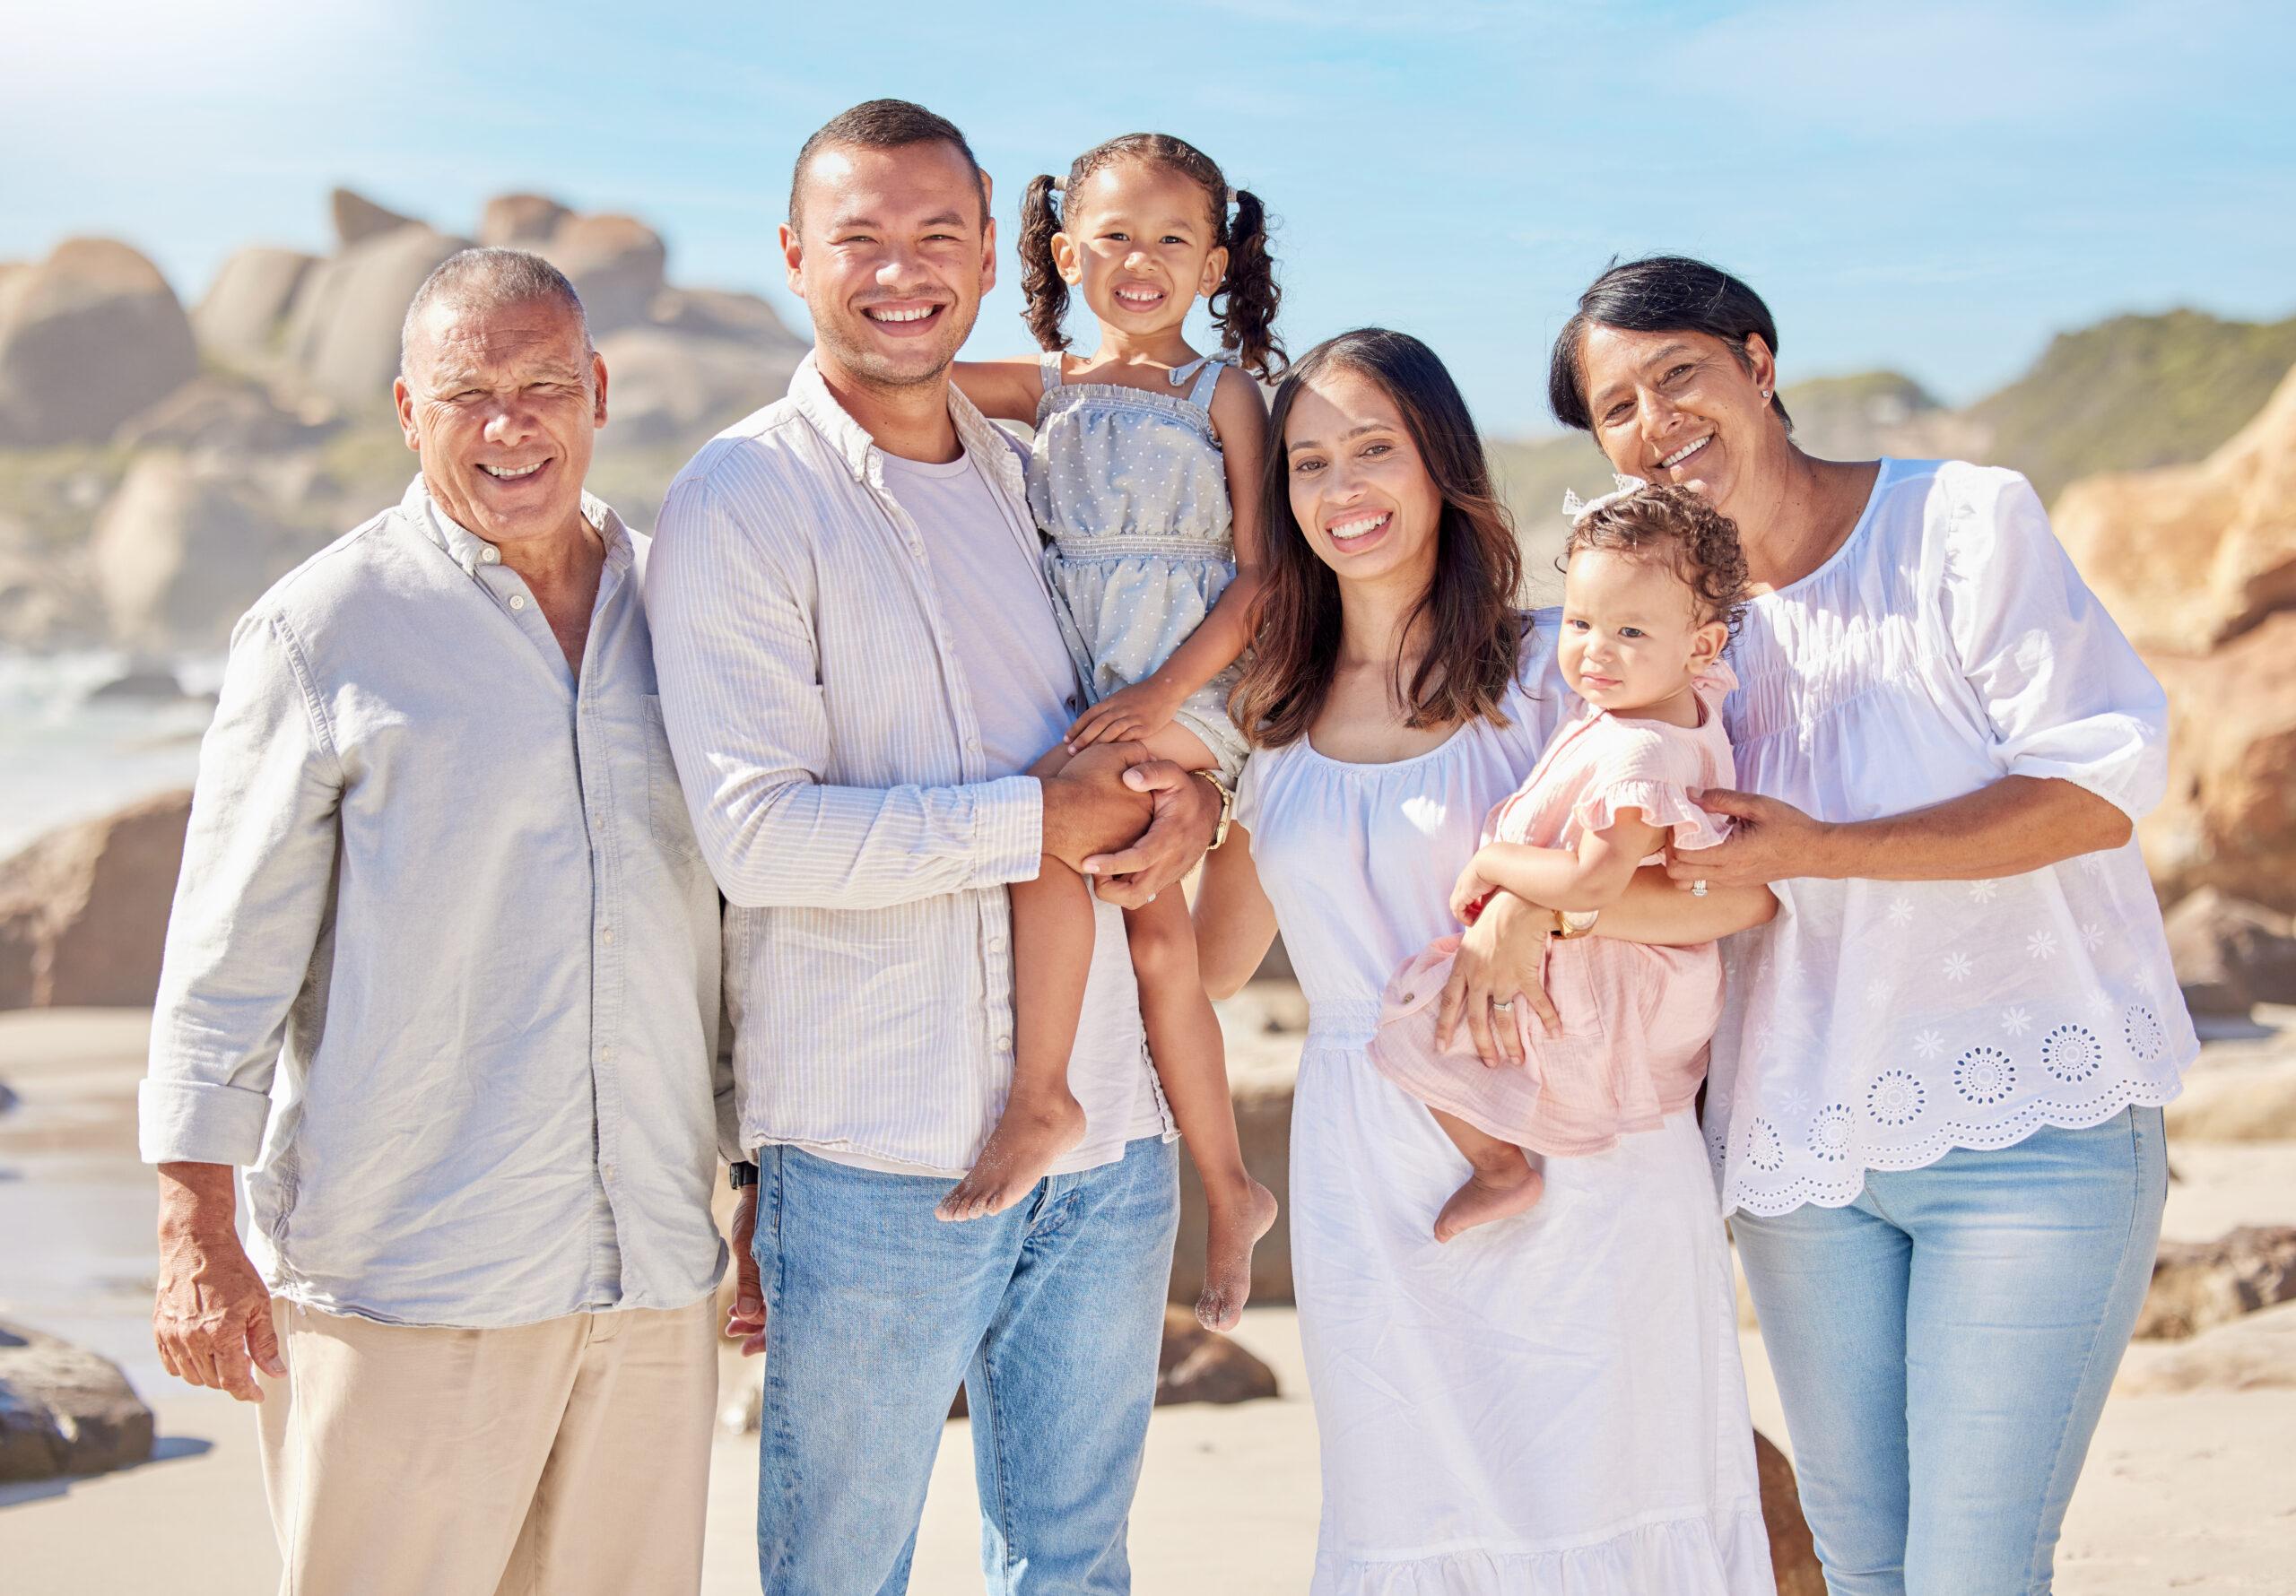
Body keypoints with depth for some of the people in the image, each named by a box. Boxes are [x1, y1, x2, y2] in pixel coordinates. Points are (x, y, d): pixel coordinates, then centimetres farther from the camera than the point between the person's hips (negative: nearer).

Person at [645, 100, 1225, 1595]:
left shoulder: (1046, 479, 11)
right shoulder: (743, 501, -8)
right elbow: (761, 835, -18)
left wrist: (1191, 794, -2)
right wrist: (1044, 820, -16)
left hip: (1109, 1132, 6)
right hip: (879, 1151, -5)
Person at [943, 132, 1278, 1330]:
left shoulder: (1222, 393, 1)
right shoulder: (1051, 390, 14)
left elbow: (1259, 575, -6)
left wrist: (1162, 693, -17)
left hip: (1182, 690, -5)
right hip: (1075, 684, 5)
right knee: (1153, 933, 3)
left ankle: (1040, 1097, -21)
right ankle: (1228, 1190, 12)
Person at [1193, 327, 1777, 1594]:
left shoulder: (1548, 669, -2)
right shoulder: (1269, 710, 10)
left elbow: (1742, 886, -11)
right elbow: (1217, 959, 17)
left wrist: (1538, 900, -24)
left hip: (1578, 1163, -3)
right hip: (1373, 1190, 3)